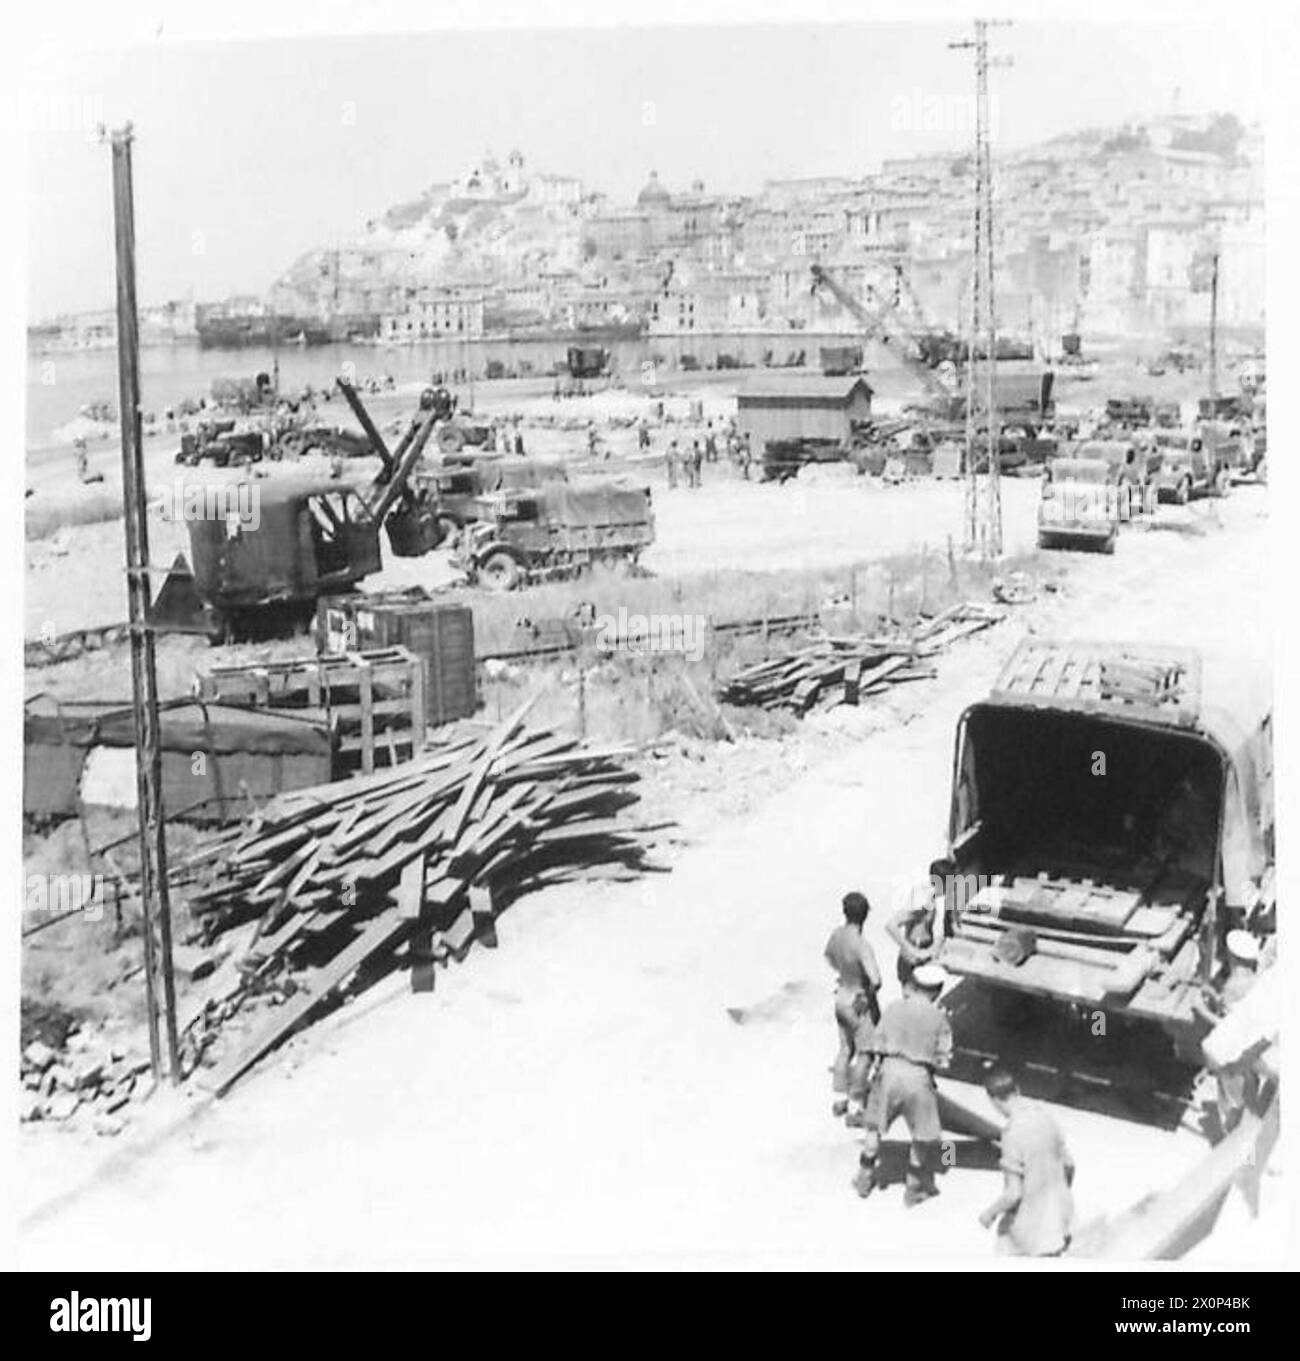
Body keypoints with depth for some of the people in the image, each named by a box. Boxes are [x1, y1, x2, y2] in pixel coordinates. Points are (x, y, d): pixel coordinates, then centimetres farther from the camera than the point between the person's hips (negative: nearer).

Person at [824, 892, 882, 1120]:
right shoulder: (861, 945, -31)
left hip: (842, 996, 8)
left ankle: (839, 1101, 34)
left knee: (846, 1049, 24)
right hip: (860, 1004, -7)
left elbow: (828, 955, 16)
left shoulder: (837, 933, -7)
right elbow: (875, 980, -39)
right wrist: (870, 992, -18)